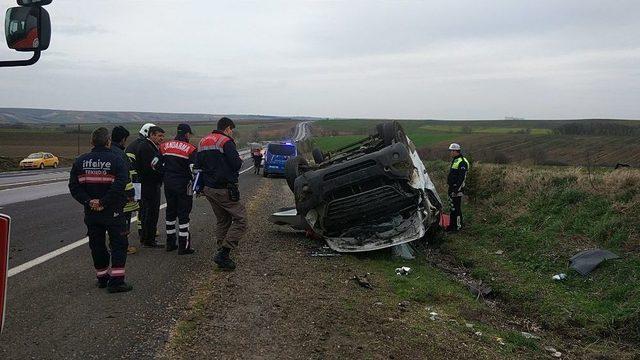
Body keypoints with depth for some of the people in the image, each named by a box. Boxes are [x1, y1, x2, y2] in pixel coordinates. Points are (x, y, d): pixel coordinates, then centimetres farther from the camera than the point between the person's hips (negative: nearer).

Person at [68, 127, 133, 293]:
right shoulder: (116, 160, -11)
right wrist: (104, 202, -17)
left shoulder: (80, 161, 2)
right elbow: (119, 185, -22)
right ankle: (116, 281, 0)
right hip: (113, 211, -4)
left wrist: (88, 201, -7)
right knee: (118, 244, 4)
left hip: (91, 212, 4)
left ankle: (102, 278, 24)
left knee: (97, 245, 15)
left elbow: (74, 186, -3)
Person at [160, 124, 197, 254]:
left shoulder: (164, 146, 5)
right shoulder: (191, 149, -11)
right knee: (183, 214, 1)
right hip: (183, 185, -5)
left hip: (168, 184, 5)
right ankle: (183, 246, 2)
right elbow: (194, 169, -16)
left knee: (170, 212, 16)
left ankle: (170, 243, 23)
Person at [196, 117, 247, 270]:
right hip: (224, 189, -9)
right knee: (240, 219, -5)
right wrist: (240, 160, 4)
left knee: (222, 220, 18)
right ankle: (223, 253, -12)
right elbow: (236, 164, -17)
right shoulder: (226, 142, -12)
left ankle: (222, 256, 18)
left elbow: (198, 164, 16)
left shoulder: (203, 141, 14)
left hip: (208, 188, 9)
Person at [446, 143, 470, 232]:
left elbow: (461, 178, -21)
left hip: (457, 189, -10)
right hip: (452, 188, 10)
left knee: (456, 208, -6)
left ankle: (458, 226, 1)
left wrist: (456, 189, -24)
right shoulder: (454, 160, 17)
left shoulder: (462, 162, -16)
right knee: (452, 207, 15)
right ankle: (452, 225, 22)